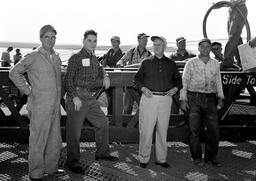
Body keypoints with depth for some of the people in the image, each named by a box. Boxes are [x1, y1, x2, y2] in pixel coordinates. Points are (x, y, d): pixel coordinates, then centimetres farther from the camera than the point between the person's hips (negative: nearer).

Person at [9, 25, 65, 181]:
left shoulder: (56, 58, 10)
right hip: (39, 108, -7)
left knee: (55, 140, 16)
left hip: (55, 107, 7)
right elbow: (14, 73, -3)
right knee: (38, 141, 2)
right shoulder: (33, 57, -10)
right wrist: (28, 91, -6)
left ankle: (51, 168, 33)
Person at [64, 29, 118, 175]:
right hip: (77, 96, -8)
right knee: (74, 130, -3)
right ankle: (73, 162, 10)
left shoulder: (94, 59, 15)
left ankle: (102, 153, 29)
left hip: (90, 97, 8)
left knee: (103, 122, 14)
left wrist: (105, 78, 2)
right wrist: (74, 97, -22)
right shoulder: (76, 58, -7)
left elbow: (101, 73, 26)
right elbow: (68, 79, -12)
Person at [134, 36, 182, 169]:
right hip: (149, 98, -2)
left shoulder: (170, 63, 12)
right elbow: (137, 79, 9)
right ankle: (143, 159, 10)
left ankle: (161, 159, 19)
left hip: (165, 99, 2)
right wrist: (143, 88, -8)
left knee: (163, 130, 8)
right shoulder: (146, 62, 7)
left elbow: (178, 79, 19)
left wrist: (175, 88, 0)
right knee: (146, 130, -3)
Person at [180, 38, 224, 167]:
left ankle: (210, 157, 18)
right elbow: (184, 81, 1)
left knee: (214, 129, 2)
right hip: (194, 98, -3)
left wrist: (220, 97, 8)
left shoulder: (215, 64, 12)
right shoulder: (191, 63, 3)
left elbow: (218, 82, 17)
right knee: (194, 130, 1)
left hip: (209, 99, 3)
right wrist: (183, 99, -5)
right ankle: (196, 157, 14)